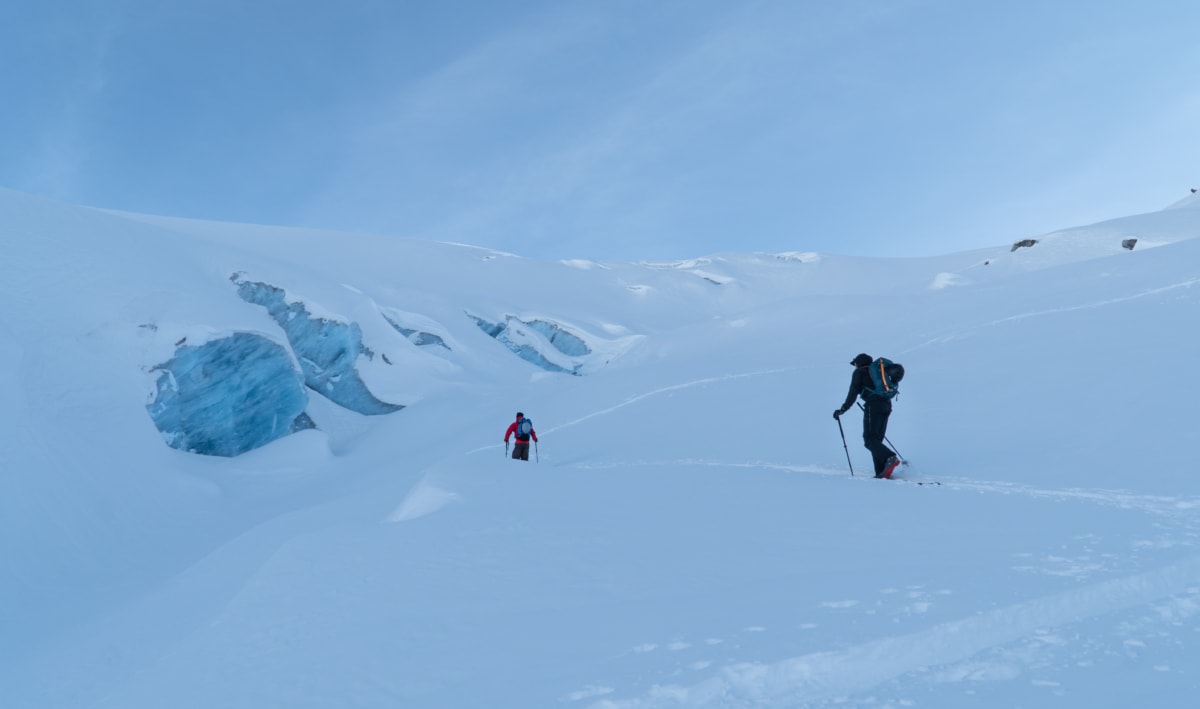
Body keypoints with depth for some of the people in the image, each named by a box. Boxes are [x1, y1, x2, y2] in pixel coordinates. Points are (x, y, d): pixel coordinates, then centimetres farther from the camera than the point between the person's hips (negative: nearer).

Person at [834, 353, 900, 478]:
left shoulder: (859, 372, 6)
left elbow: (853, 393, -3)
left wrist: (843, 409, 0)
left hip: (873, 406, -7)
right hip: (886, 406, 7)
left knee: (869, 440, -8)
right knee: (877, 439, 9)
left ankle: (890, 457, -30)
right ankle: (882, 472, 1)